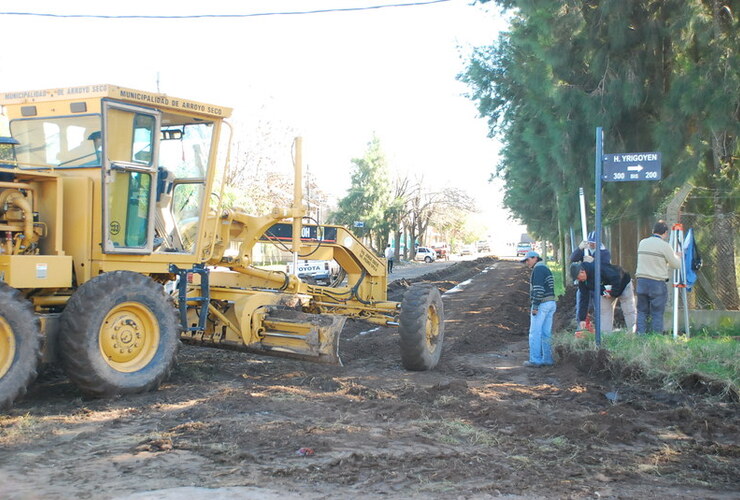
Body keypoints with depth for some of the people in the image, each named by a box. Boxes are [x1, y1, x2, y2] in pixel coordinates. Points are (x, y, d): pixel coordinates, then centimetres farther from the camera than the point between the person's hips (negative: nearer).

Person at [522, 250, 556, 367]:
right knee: (546, 333, 10)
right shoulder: (546, 269, 20)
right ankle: (547, 359, 10)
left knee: (535, 333, -6)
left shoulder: (538, 269, -11)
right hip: (551, 303, 10)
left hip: (541, 304, -10)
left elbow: (538, 288, -20)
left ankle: (535, 360, -7)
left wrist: (535, 306, -20)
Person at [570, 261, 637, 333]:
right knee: (604, 312, -4)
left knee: (629, 311, -5)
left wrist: (613, 293, -27)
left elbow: (616, 277, -36)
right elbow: (583, 299, -10)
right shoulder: (582, 282, -14)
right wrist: (582, 319, -14)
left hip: (623, 285, -6)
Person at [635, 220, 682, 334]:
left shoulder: (642, 243, 8)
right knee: (657, 313, 1)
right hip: (657, 283, -5)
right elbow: (676, 264, -2)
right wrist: (676, 256, 19)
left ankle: (640, 336, 7)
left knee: (642, 312, 10)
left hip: (641, 281, 5)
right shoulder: (664, 245, -9)